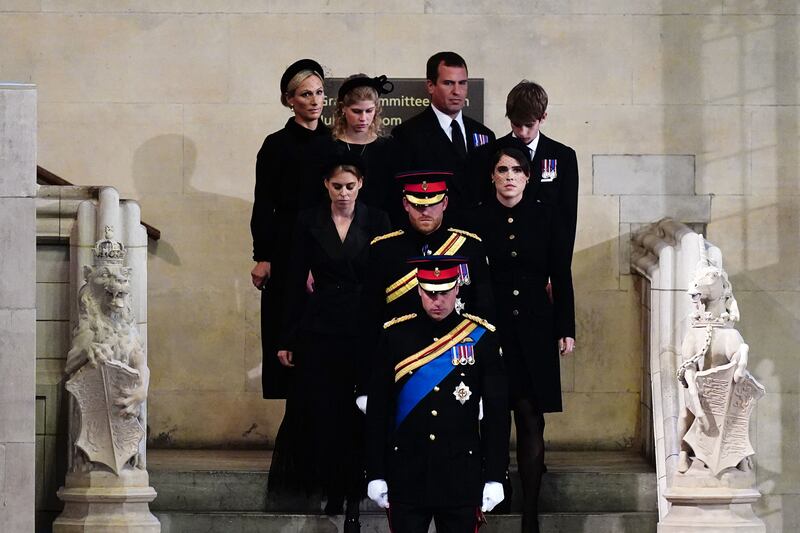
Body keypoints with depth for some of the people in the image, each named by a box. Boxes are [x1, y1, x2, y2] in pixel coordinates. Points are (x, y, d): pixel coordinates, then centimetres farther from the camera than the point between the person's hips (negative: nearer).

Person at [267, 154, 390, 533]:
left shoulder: (377, 222, 1)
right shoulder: (309, 222, 2)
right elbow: (296, 282, 3)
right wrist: (286, 340, 1)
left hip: (363, 331, -1)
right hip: (319, 329, 1)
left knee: (357, 415, 0)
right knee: (320, 413, 0)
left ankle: (353, 500, 5)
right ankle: (332, 490, 11)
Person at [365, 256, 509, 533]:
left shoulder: (480, 338, 1)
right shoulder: (396, 336, 1)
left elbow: (497, 413, 3)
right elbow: (377, 410, 4)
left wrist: (495, 477, -1)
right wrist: (375, 474, 1)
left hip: (462, 476, 0)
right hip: (407, 475, 0)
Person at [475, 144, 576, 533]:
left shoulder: (545, 216, 4)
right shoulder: (478, 219, 0)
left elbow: (561, 276, 7)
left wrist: (566, 329, 4)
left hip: (535, 328, 1)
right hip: (491, 327, -1)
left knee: (531, 421, 0)